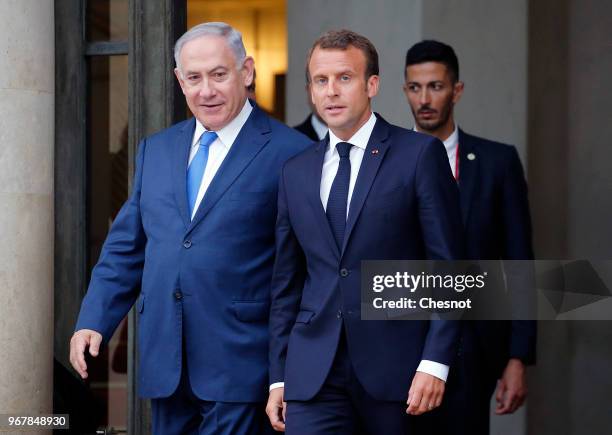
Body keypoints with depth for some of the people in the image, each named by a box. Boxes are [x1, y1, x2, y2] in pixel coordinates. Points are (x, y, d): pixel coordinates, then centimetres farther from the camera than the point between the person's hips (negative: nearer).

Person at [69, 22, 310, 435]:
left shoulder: (289, 153, -6)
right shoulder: (156, 150, 13)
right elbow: (126, 247, 15)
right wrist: (93, 321, 3)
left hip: (238, 366, -5)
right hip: (165, 365, 6)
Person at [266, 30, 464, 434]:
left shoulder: (420, 154, -1)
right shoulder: (295, 172, 12)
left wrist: (435, 363, -11)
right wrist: (278, 378, 11)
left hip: (394, 368, -3)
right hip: (313, 374, 3)